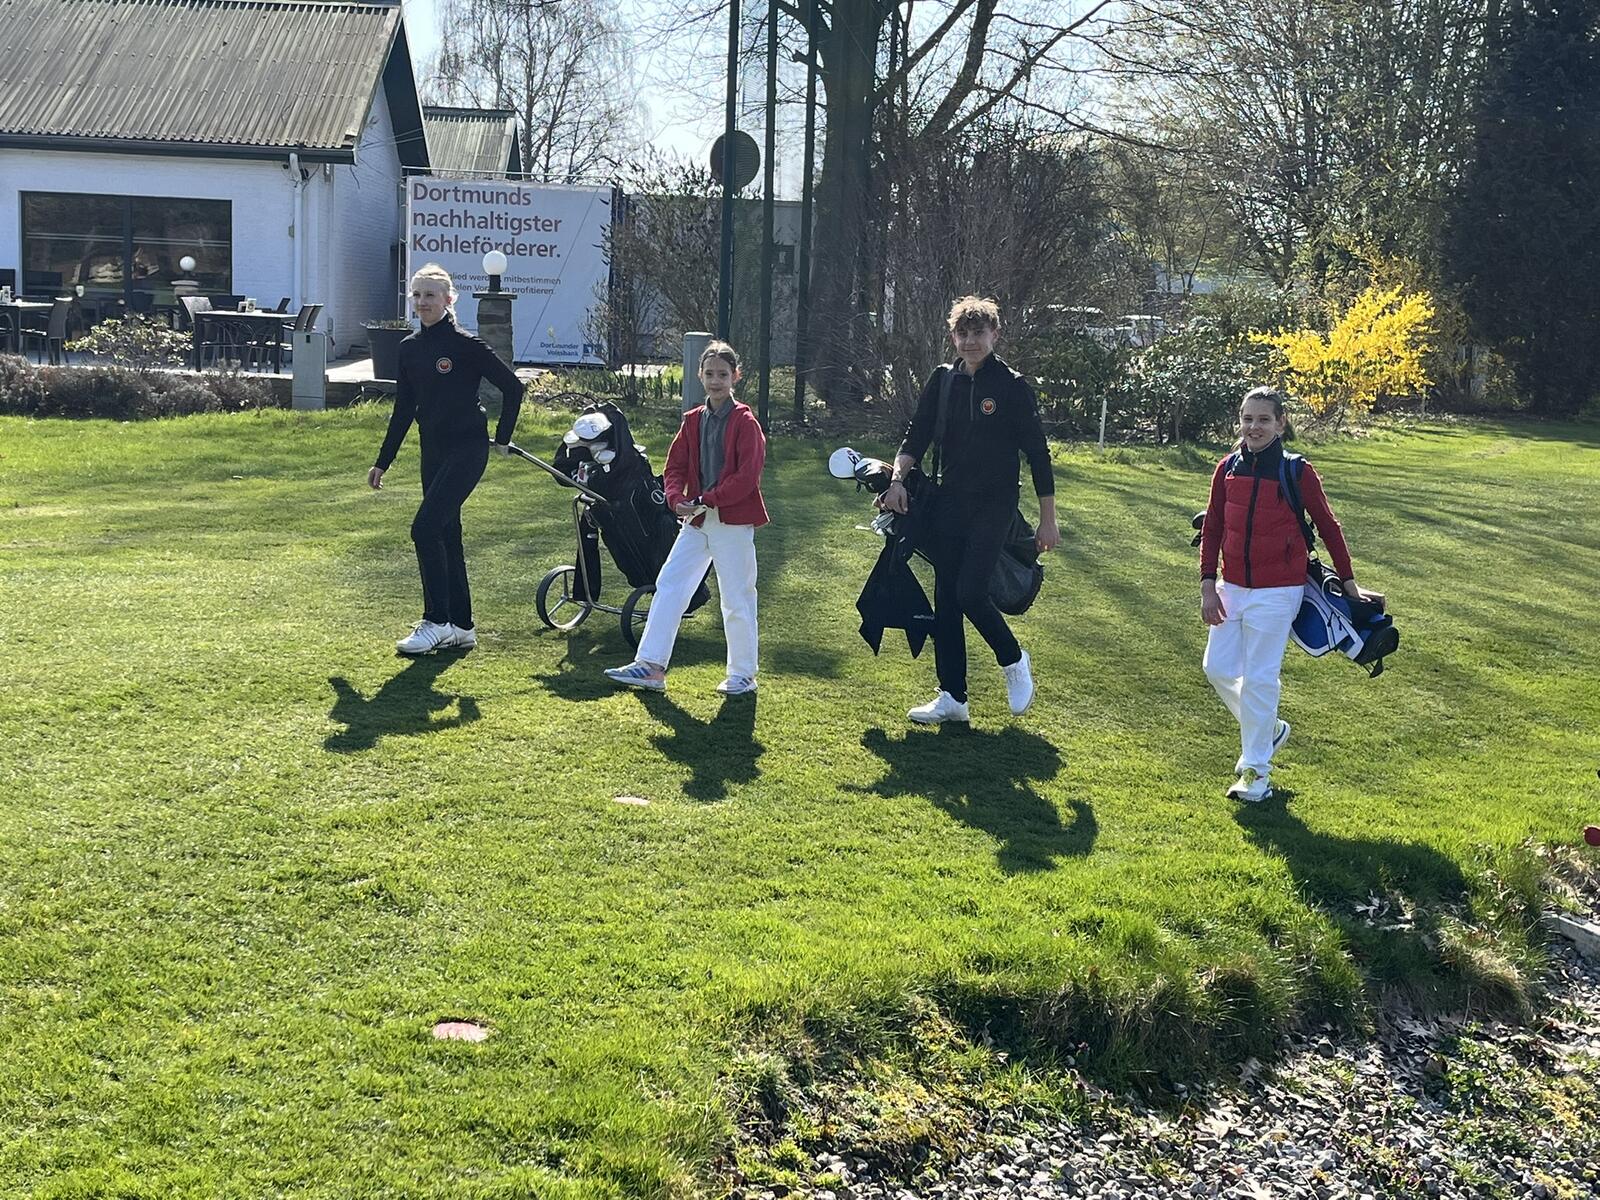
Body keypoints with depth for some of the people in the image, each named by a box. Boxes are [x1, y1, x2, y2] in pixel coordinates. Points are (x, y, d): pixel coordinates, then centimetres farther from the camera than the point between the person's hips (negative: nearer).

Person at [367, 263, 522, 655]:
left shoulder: (466, 345, -12)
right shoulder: (409, 348, 8)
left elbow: (512, 386, -7)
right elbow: (404, 409, 15)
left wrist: (502, 438, -4)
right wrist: (382, 462, 15)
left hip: (467, 449, -7)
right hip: (433, 451, 8)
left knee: (425, 528, -16)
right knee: (446, 536, 10)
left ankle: (436, 622, -7)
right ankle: (461, 627, 18)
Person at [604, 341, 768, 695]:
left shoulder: (745, 422, -8)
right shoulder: (693, 420, 10)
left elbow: (748, 476, -16)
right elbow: (674, 467, 10)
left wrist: (708, 500, -18)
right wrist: (677, 499, -9)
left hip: (734, 522, -6)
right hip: (697, 520, 6)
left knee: (737, 598, 2)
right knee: (668, 585, 1)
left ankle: (742, 675, 14)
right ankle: (651, 666, 4)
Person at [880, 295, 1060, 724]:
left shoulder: (1012, 387, -6)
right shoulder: (942, 381, 7)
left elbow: (1038, 455, -3)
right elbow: (916, 437, 11)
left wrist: (1048, 520, -4)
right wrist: (897, 478, -8)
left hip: (993, 505, -5)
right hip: (948, 504, 5)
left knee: (970, 592, -17)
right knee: (945, 600, 5)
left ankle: (1014, 661, 11)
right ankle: (952, 698, 14)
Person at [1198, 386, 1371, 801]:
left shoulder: (1297, 472, -9)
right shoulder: (1228, 468, 2)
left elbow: (1328, 527, 1)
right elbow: (1212, 529, 7)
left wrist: (1349, 583, 6)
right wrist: (1208, 585, 0)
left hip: (1276, 592, -5)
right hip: (1232, 587, 5)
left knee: (1260, 678, -4)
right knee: (1218, 669, 7)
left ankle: (1257, 770, 8)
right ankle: (1268, 729, 33)